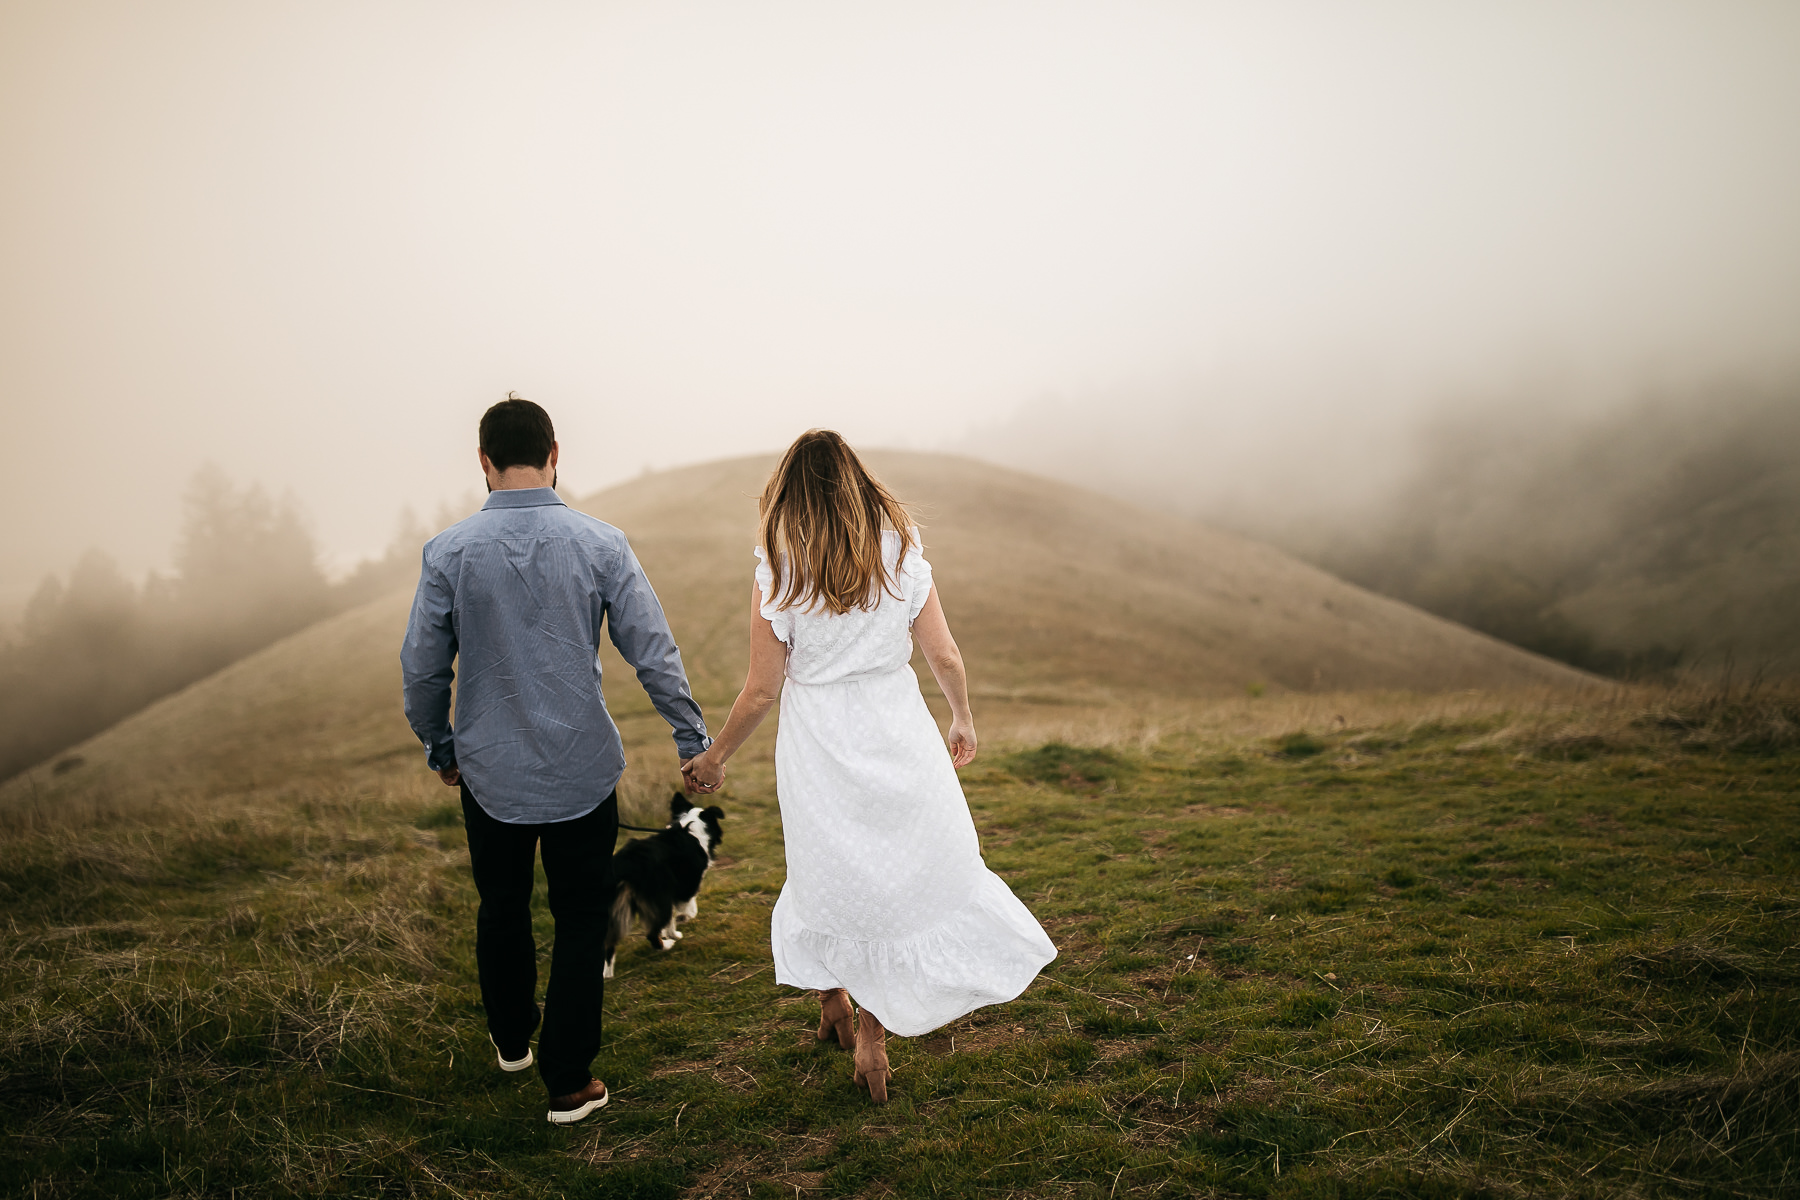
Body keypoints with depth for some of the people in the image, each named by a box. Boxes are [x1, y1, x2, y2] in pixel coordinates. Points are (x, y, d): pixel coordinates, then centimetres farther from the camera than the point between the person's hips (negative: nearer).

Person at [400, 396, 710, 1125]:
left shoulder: (448, 552, -9)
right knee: (580, 921, 12)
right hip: (582, 770, -1)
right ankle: (569, 1082, 18)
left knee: (502, 908, 22)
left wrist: (440, 748, 15)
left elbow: (423, 668, -2)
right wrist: (693, 740, 4)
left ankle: (511, 1041, 44)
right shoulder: (600, 545, -11)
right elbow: (654, 653, -7)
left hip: (490, 771, 1)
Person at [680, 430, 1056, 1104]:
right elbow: (945, 656, -2)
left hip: (816, 743, 0)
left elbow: (762, 689, -8)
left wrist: (715, 758, 7)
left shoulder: (777, 572, -11)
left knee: (828, 874, 20)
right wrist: (963, 718, 17)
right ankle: (872, 1027, 16)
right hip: (897, 736, 0)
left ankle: (833, 1008, 39)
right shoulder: (901, 555, -6)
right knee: (913, 876, 14)